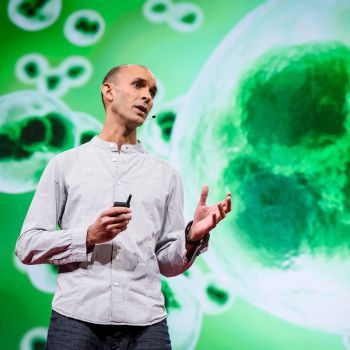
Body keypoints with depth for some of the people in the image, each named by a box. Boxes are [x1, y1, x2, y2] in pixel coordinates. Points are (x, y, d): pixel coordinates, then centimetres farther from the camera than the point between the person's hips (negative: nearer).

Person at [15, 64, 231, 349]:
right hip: (76, 318, -1)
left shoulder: (167, 175, 14)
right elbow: (27, 246, 3)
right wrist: (88, 237, -11)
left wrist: (193, 237, -8)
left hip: (146, 324, 2)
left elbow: (168, 264, 12)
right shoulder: (65, 164, 9)